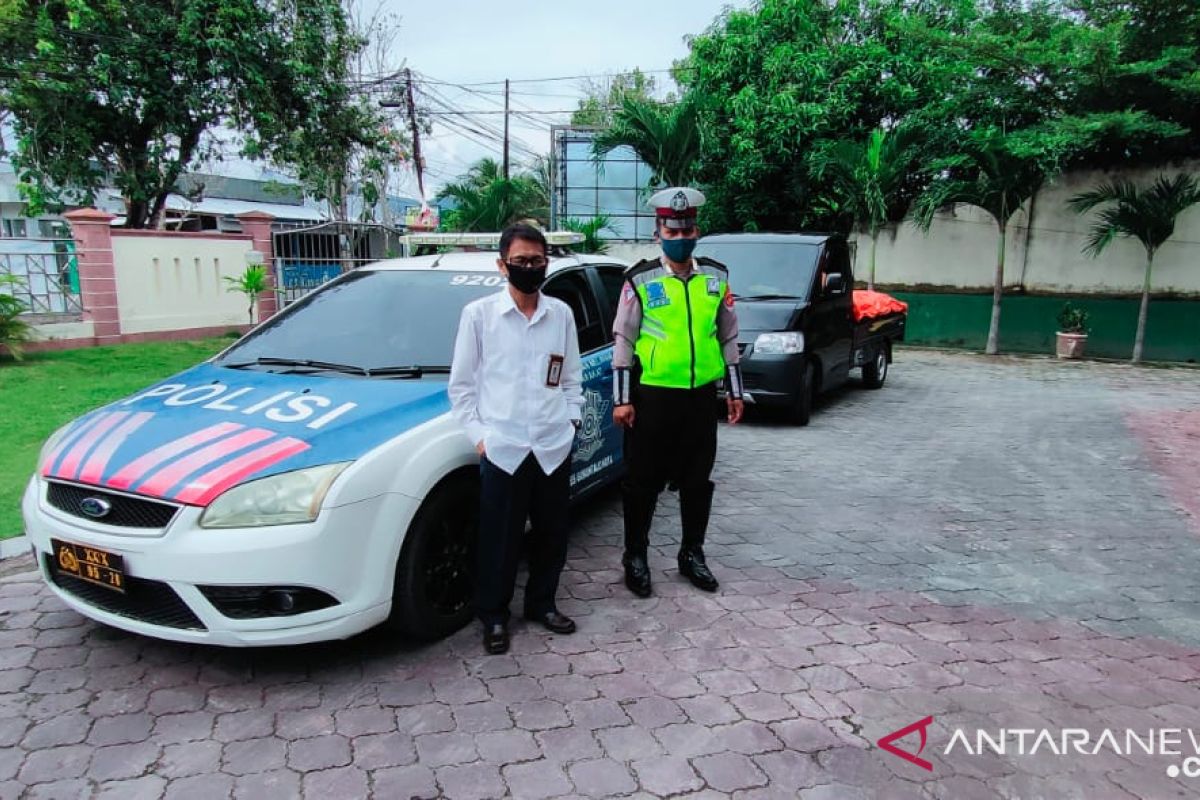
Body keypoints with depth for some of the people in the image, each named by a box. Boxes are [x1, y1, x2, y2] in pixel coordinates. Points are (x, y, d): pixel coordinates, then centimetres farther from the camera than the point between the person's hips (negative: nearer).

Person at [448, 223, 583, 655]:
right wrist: (478, 434, -5)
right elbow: (461, 384, 2)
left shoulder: (561, 314, 7)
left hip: (555, 446, 3)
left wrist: (571, 418, 4)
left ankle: (542, 603, 33)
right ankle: (494, 617, 24)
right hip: (502, 448, -3)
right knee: (500, 541, 5)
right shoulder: (478, 314, -1)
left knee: (552, 535, 13)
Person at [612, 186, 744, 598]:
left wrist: (734, 391, 11)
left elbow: (728, 336, 12)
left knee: (698, 481, 12)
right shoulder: (640, 280, -4)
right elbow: (623, 340, -3)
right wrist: (621, 399, -7)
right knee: (643, 481, 5)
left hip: (702, 394, 3)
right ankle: (636, 557, 21)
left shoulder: (716, 277, 6)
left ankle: (692, 554, 28)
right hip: (653, 395, -3)